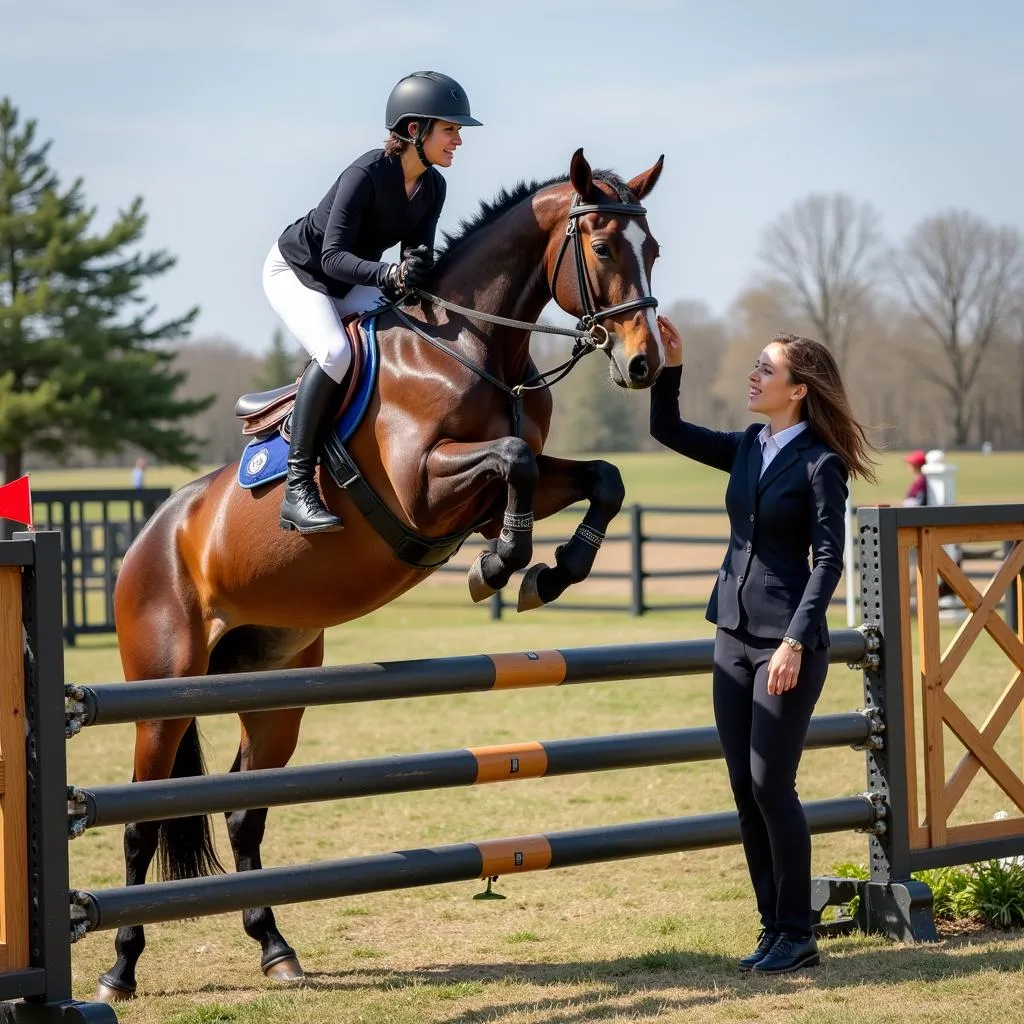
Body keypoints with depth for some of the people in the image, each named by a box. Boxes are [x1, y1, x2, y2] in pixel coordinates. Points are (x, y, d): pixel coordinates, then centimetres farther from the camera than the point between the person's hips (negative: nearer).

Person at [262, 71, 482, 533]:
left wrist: (417, 270, -27)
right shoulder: (367, 174, -29)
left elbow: (418, 253, -2)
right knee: (335, 351, -32)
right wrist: (389, 275, -49)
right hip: (295, 270, -8)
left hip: (349, 284, 8)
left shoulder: (431, 187, -6)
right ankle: (297, 488, -31)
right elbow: (333, 256, -33)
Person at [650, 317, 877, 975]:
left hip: (787, 643, -7)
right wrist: (671, 366, 2)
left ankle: (797, 935, 3)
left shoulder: (821, 464, -10)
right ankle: (774, 927, 15)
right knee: (745, 789, 7)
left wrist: (795, 641, -20)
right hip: (735, 634, 7)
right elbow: (668, 430, 17)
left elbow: (828, 560, -13)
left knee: (771, 786, -8)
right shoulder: (748, 448, 10)